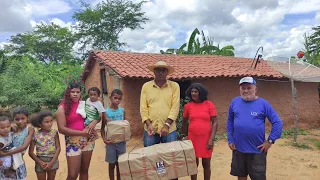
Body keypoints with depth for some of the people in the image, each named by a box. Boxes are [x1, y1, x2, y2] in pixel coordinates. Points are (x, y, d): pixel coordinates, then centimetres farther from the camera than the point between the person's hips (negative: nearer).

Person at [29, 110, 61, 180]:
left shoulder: (54, 132, -8)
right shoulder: (35, 134, -9)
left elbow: (58, 148, -8)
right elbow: (31, 152, -4)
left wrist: (51, 162, -13)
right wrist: (40, 162, -12)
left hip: (53, 160, 1)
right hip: (40, 161, 0)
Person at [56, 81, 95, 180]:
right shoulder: (63, 108, -5)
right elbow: (61, 129, -12)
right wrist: (81, 132, -17)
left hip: (87, 140, 4)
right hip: (73, 142, -3)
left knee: (84, 171, 14)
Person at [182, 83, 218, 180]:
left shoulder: (209, 104, -6)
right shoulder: (188, 106, -1)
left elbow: (215, 122, -6)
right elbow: (184, 122, 10)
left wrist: (212, 139, -12)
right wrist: (183, 136, 14)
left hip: (206, 139, -1)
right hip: (193, 139, 1)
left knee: (206, 164, 11)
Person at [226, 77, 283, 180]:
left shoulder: (263, 104, -6)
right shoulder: (235, 102, 1)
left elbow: (277, 122, -5)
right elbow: (230, 122, 8)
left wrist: (270, 140, -10)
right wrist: (230, 140, 3)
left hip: (257, 150, -2)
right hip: (238, 149, 3)